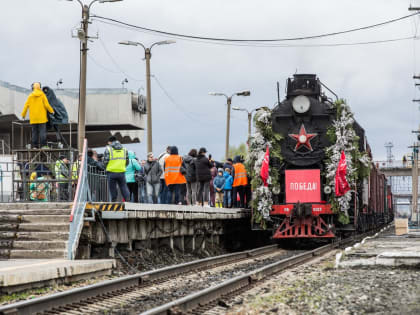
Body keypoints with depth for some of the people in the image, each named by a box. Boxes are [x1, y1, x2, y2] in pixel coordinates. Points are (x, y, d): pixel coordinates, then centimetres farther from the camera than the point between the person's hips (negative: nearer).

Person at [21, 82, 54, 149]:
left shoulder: (30, 96, 3)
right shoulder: (42, 95, -3)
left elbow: (26, 106, 4)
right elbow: (46, 105, -7)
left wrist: (23, 115, 15)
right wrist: (51, 111, 8)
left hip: (33, 118, 3)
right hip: (42, 117, -3)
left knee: (34, 132, 6)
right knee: (42, 131, -3)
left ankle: (34, 146, 3)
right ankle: (43, 145, -11)